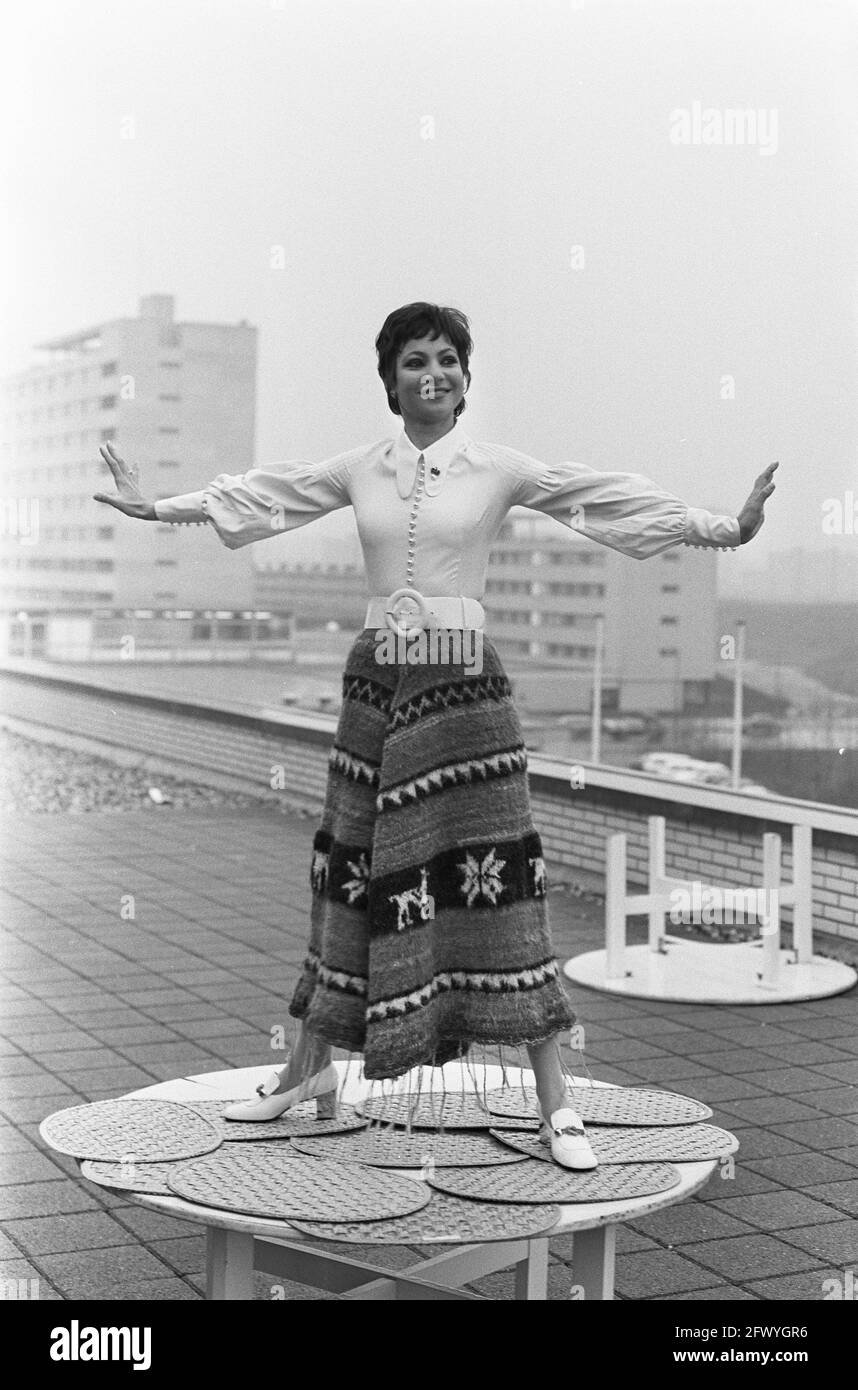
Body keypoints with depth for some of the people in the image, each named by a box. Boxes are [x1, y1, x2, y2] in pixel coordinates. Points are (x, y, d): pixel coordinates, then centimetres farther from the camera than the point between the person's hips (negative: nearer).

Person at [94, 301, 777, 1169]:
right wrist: (156, 507, 23)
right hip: (376, 681, 3)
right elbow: (260, 494, 18)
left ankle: (554, 1102, 3)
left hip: (463, 684, -3)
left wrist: (721, 528, -9)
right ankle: (309, 1067, 26)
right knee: (353, 870, 10)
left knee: (497, 872, -6)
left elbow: (611, 500, -3)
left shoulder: (499, 471, 0)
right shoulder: (359, 470, 8)